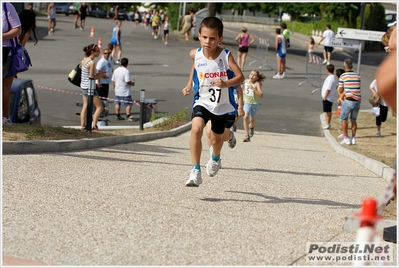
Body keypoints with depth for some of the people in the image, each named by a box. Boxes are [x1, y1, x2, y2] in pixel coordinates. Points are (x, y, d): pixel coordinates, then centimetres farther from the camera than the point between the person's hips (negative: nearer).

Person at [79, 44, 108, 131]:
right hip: (89, 87, -9)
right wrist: (101, 75, -4)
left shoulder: (84, 60, 6)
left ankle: (83, 125, 17)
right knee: (99, 107, 2)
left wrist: (99, 74, 9)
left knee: (85, 106, 16)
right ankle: (94, 125, -4)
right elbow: (92, 77, -19)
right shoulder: (92, 63, -20)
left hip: (83, 87, 9)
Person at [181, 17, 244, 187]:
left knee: (216, 138, 17)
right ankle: (195, 171, -22)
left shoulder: (226, 56, -20)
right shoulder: (195, 54, -11)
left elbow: (240, 77, -21)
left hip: (222, 104, 0)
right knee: (196, 129, -27)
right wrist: (189, 84, 9)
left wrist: (226, 84, -38)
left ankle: (215, 158, 54)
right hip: (202, 101, 0)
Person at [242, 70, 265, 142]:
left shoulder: (257, 84, -20)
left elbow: (261, 95, -31)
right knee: (245, 117, -18)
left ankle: (251, 127, 53)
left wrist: (253, 89, -38)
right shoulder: (246, 81, -5)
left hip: (255, 104, -2)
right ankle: (247, 136, -16)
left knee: (252, 119, 15)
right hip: (247, 103, 2)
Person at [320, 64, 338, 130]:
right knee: (329, 111, 17)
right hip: (331, 97, 10)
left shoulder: (330, 78, -23)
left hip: (327, 97, -10)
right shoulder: (335, 77, 7)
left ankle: (328, 124, 2)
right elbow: (336, 86, 18)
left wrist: (324, 97, -18)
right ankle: (328, 124, 25)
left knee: (327, 111, -2)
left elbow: (328, 89, -24)